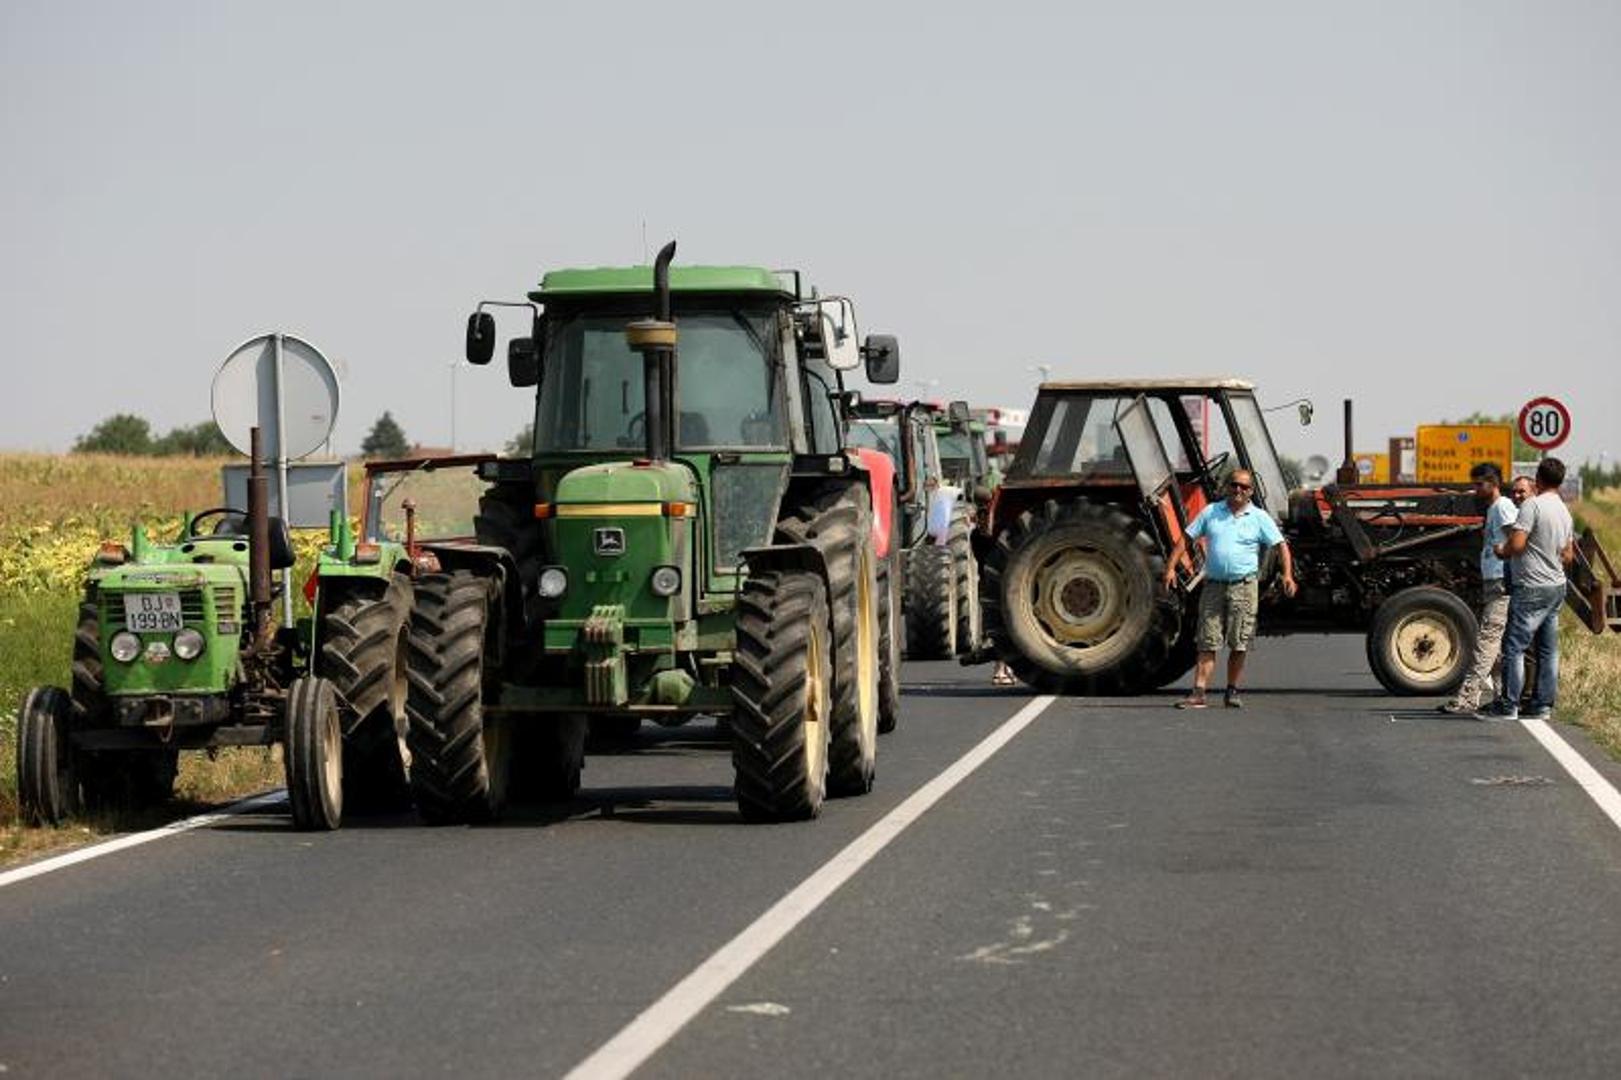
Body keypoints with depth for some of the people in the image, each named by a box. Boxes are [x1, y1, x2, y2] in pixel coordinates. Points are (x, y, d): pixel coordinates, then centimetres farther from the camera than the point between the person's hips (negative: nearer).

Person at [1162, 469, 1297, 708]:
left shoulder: (1259, 518, 4)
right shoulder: (1211, 512, 8)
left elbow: (1281, 546, 2)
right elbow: (1186, 538, 10)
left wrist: (1288, 575, -12)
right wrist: (1171, 567, 0)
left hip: (1244, 587, -1)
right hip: (1213, 586, 1)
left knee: (1239, 644, 1)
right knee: (1207, 643, -3)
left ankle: (1232, 691, 13)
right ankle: (1198, 693, -7)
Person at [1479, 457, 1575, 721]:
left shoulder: (1533, 505, -15)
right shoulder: (1565, 512, 12)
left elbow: (1517, 544, -22)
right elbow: (1568, 556, 18)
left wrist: (1502, 550, -3)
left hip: (1531, 589, -9)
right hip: (1557, 585, 9)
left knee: (1514, 646, -6)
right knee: (1548, 648, 10)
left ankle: (1508, 706, -7)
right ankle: (1543, 704, 12)